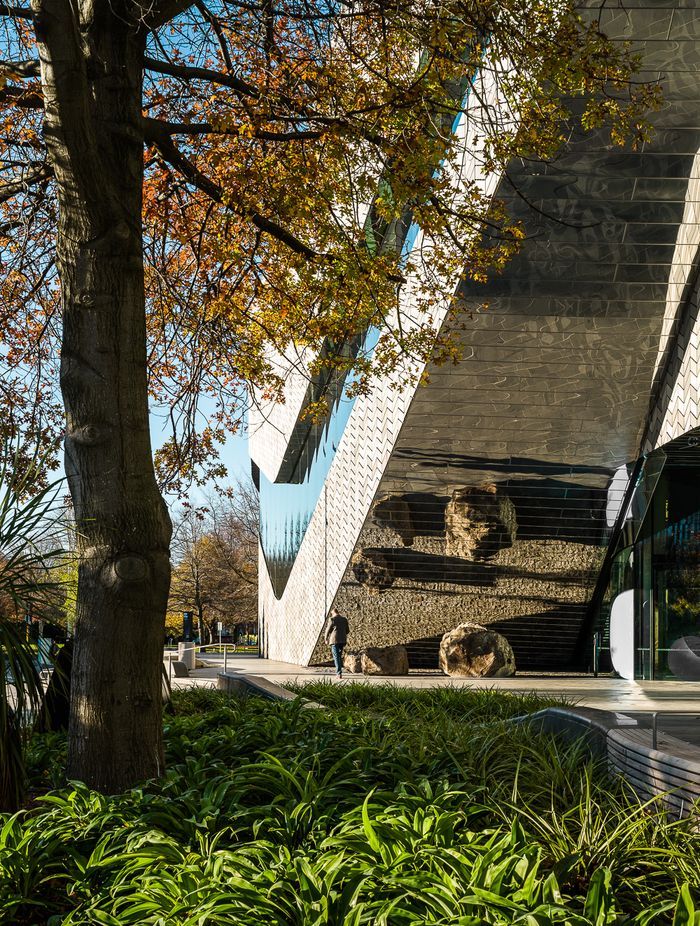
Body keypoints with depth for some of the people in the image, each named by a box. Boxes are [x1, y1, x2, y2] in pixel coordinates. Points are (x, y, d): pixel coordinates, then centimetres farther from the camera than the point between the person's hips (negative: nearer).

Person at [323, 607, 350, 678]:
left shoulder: (332, 619, -6)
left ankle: (339, 673, -10)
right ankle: (339, 672, 18)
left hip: (334, 640, -5)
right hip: (342, 640, 5)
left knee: (336, 657, -3)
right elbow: (347, 630, 13)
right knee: (340, 656, 17)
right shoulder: (344, 619, 9)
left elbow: (328, 630, -2)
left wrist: (326, 639, 13)